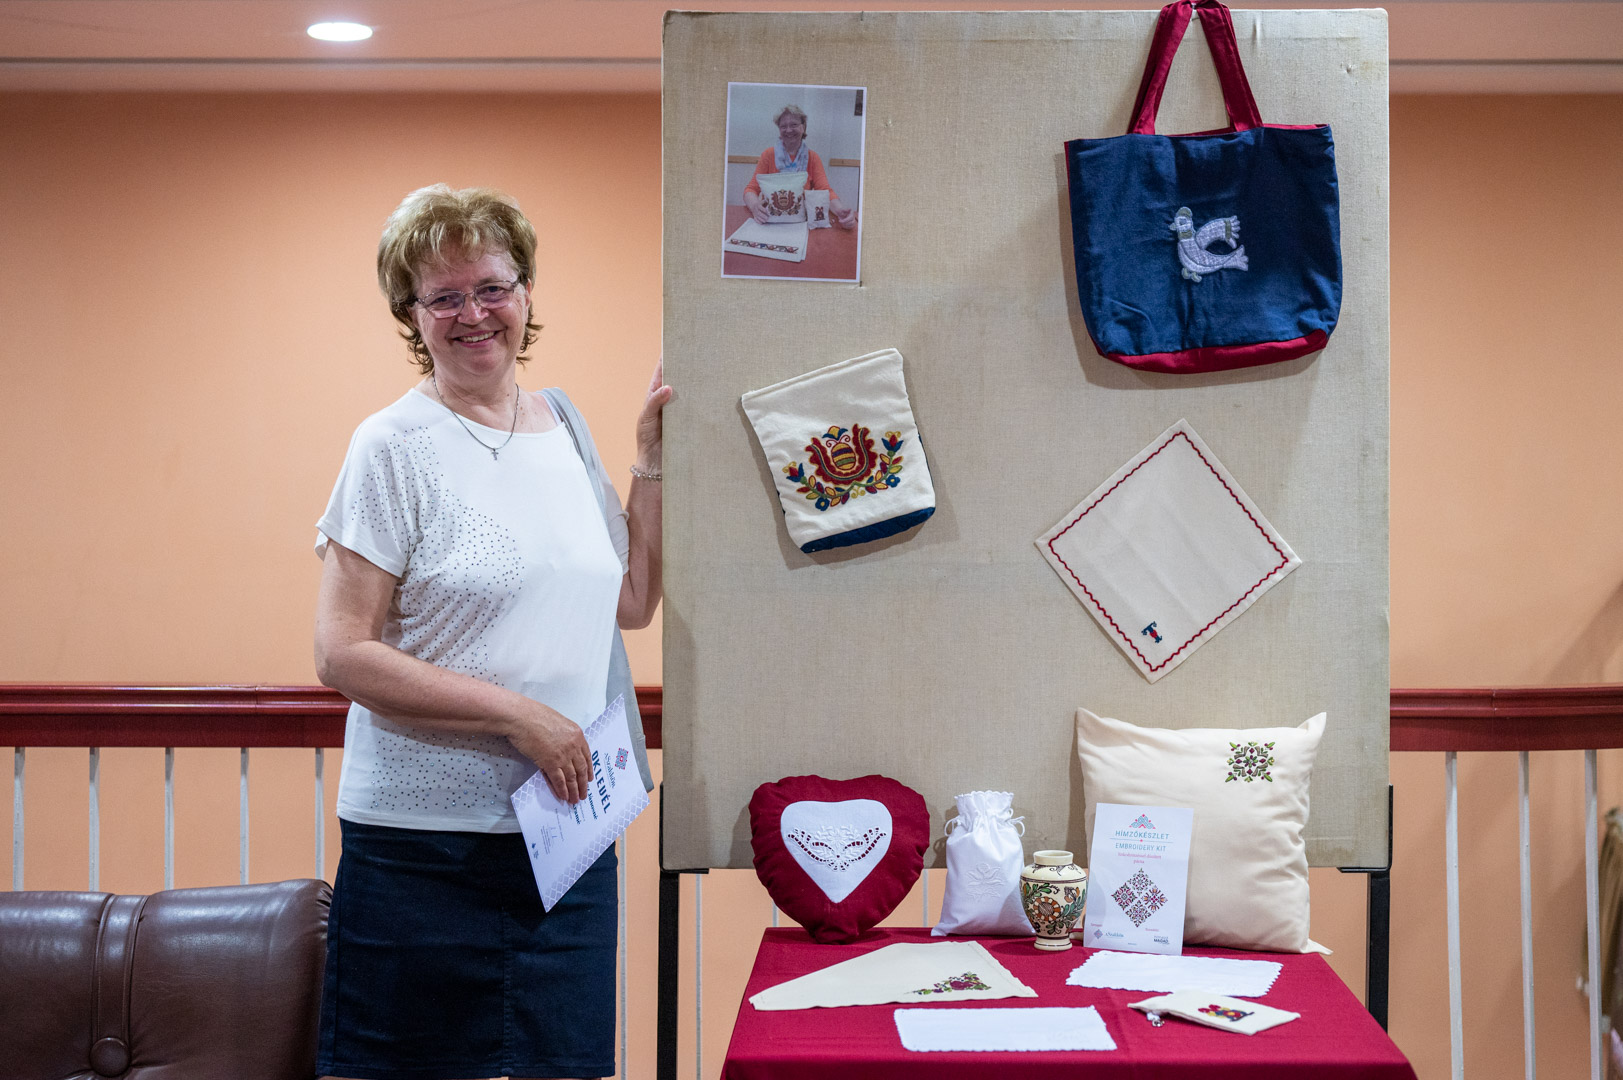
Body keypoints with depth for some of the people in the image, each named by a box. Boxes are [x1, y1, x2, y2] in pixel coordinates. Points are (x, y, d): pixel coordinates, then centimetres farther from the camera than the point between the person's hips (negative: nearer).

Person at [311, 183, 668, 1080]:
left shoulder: (562, 426, 10)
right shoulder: (395, 446, -8)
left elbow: (630, 602, 15)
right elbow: (342, 654, -14)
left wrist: (650, 462, 6)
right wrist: (519, 714, -18)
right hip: (425, 844, -5)